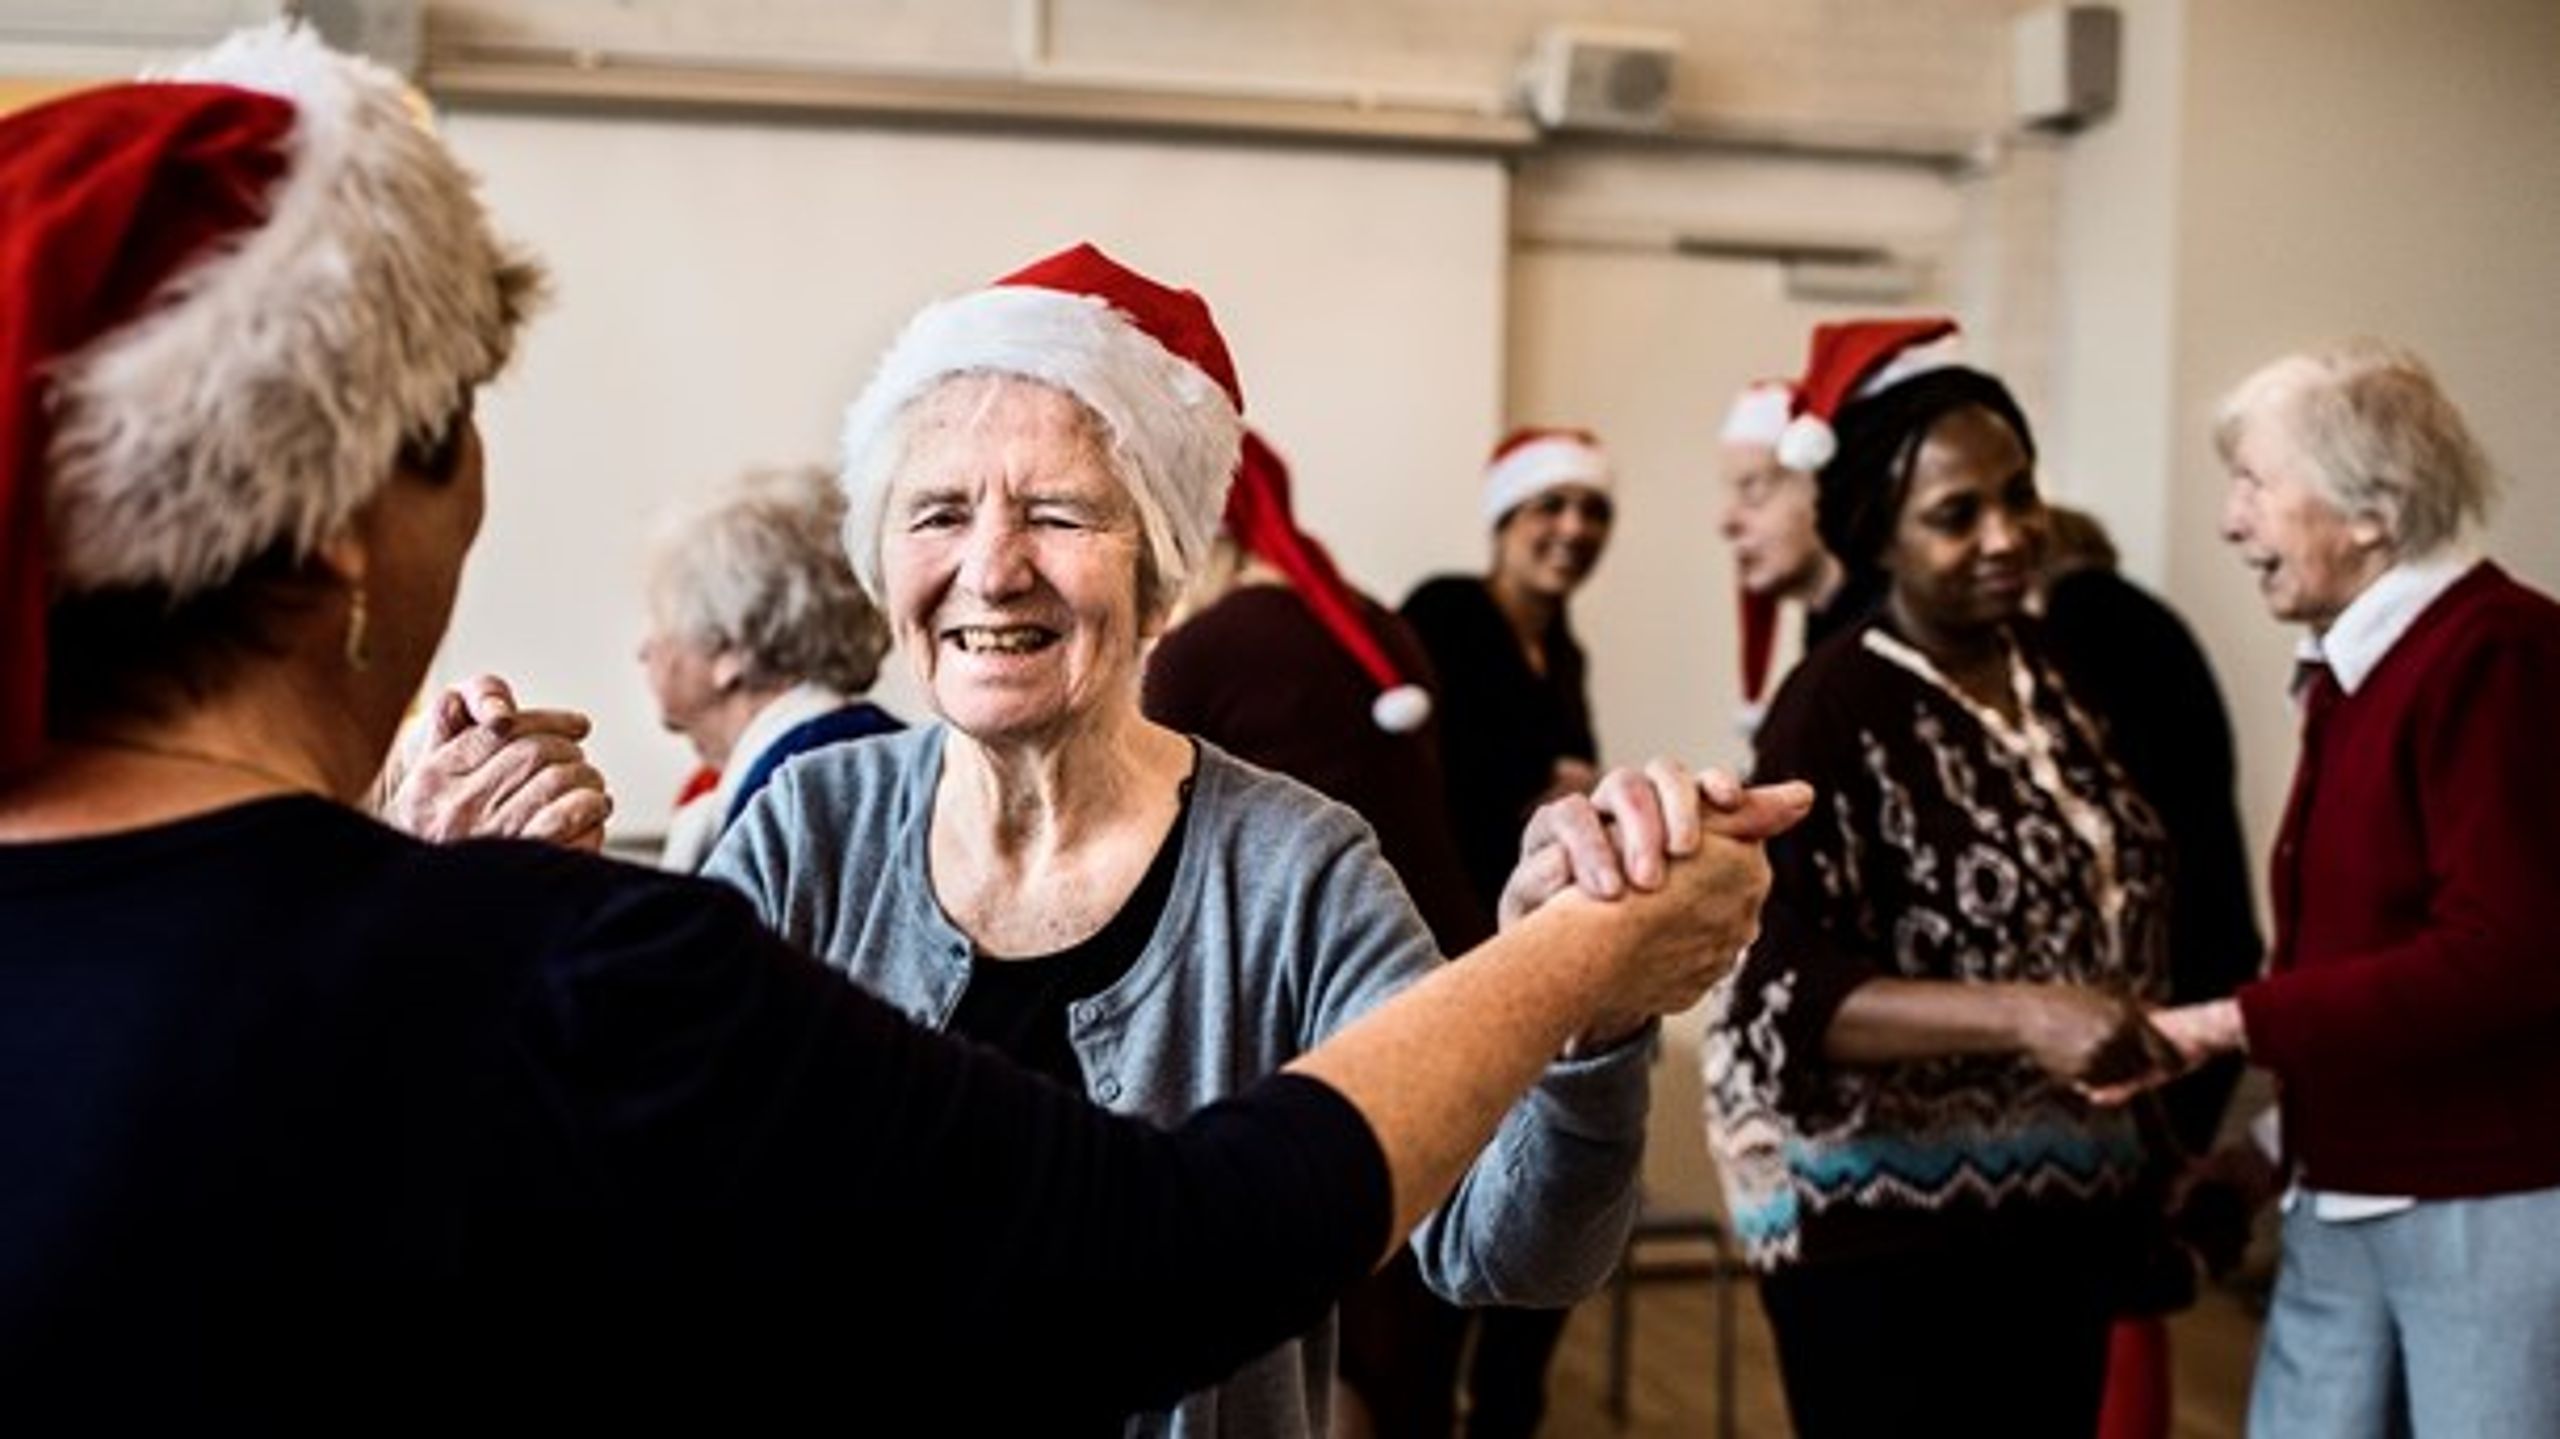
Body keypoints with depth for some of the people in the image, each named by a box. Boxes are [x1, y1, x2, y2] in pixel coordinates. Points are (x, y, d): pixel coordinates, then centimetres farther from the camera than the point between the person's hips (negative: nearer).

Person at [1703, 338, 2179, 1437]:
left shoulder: (2053, 668, 7)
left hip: (2063, 1211, 7)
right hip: (1887, 1231, -7)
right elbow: (1778, 990, -23)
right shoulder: (1837, 708, -16)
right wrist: (2021, 1016, -32)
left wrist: (2153, 1142, 14)